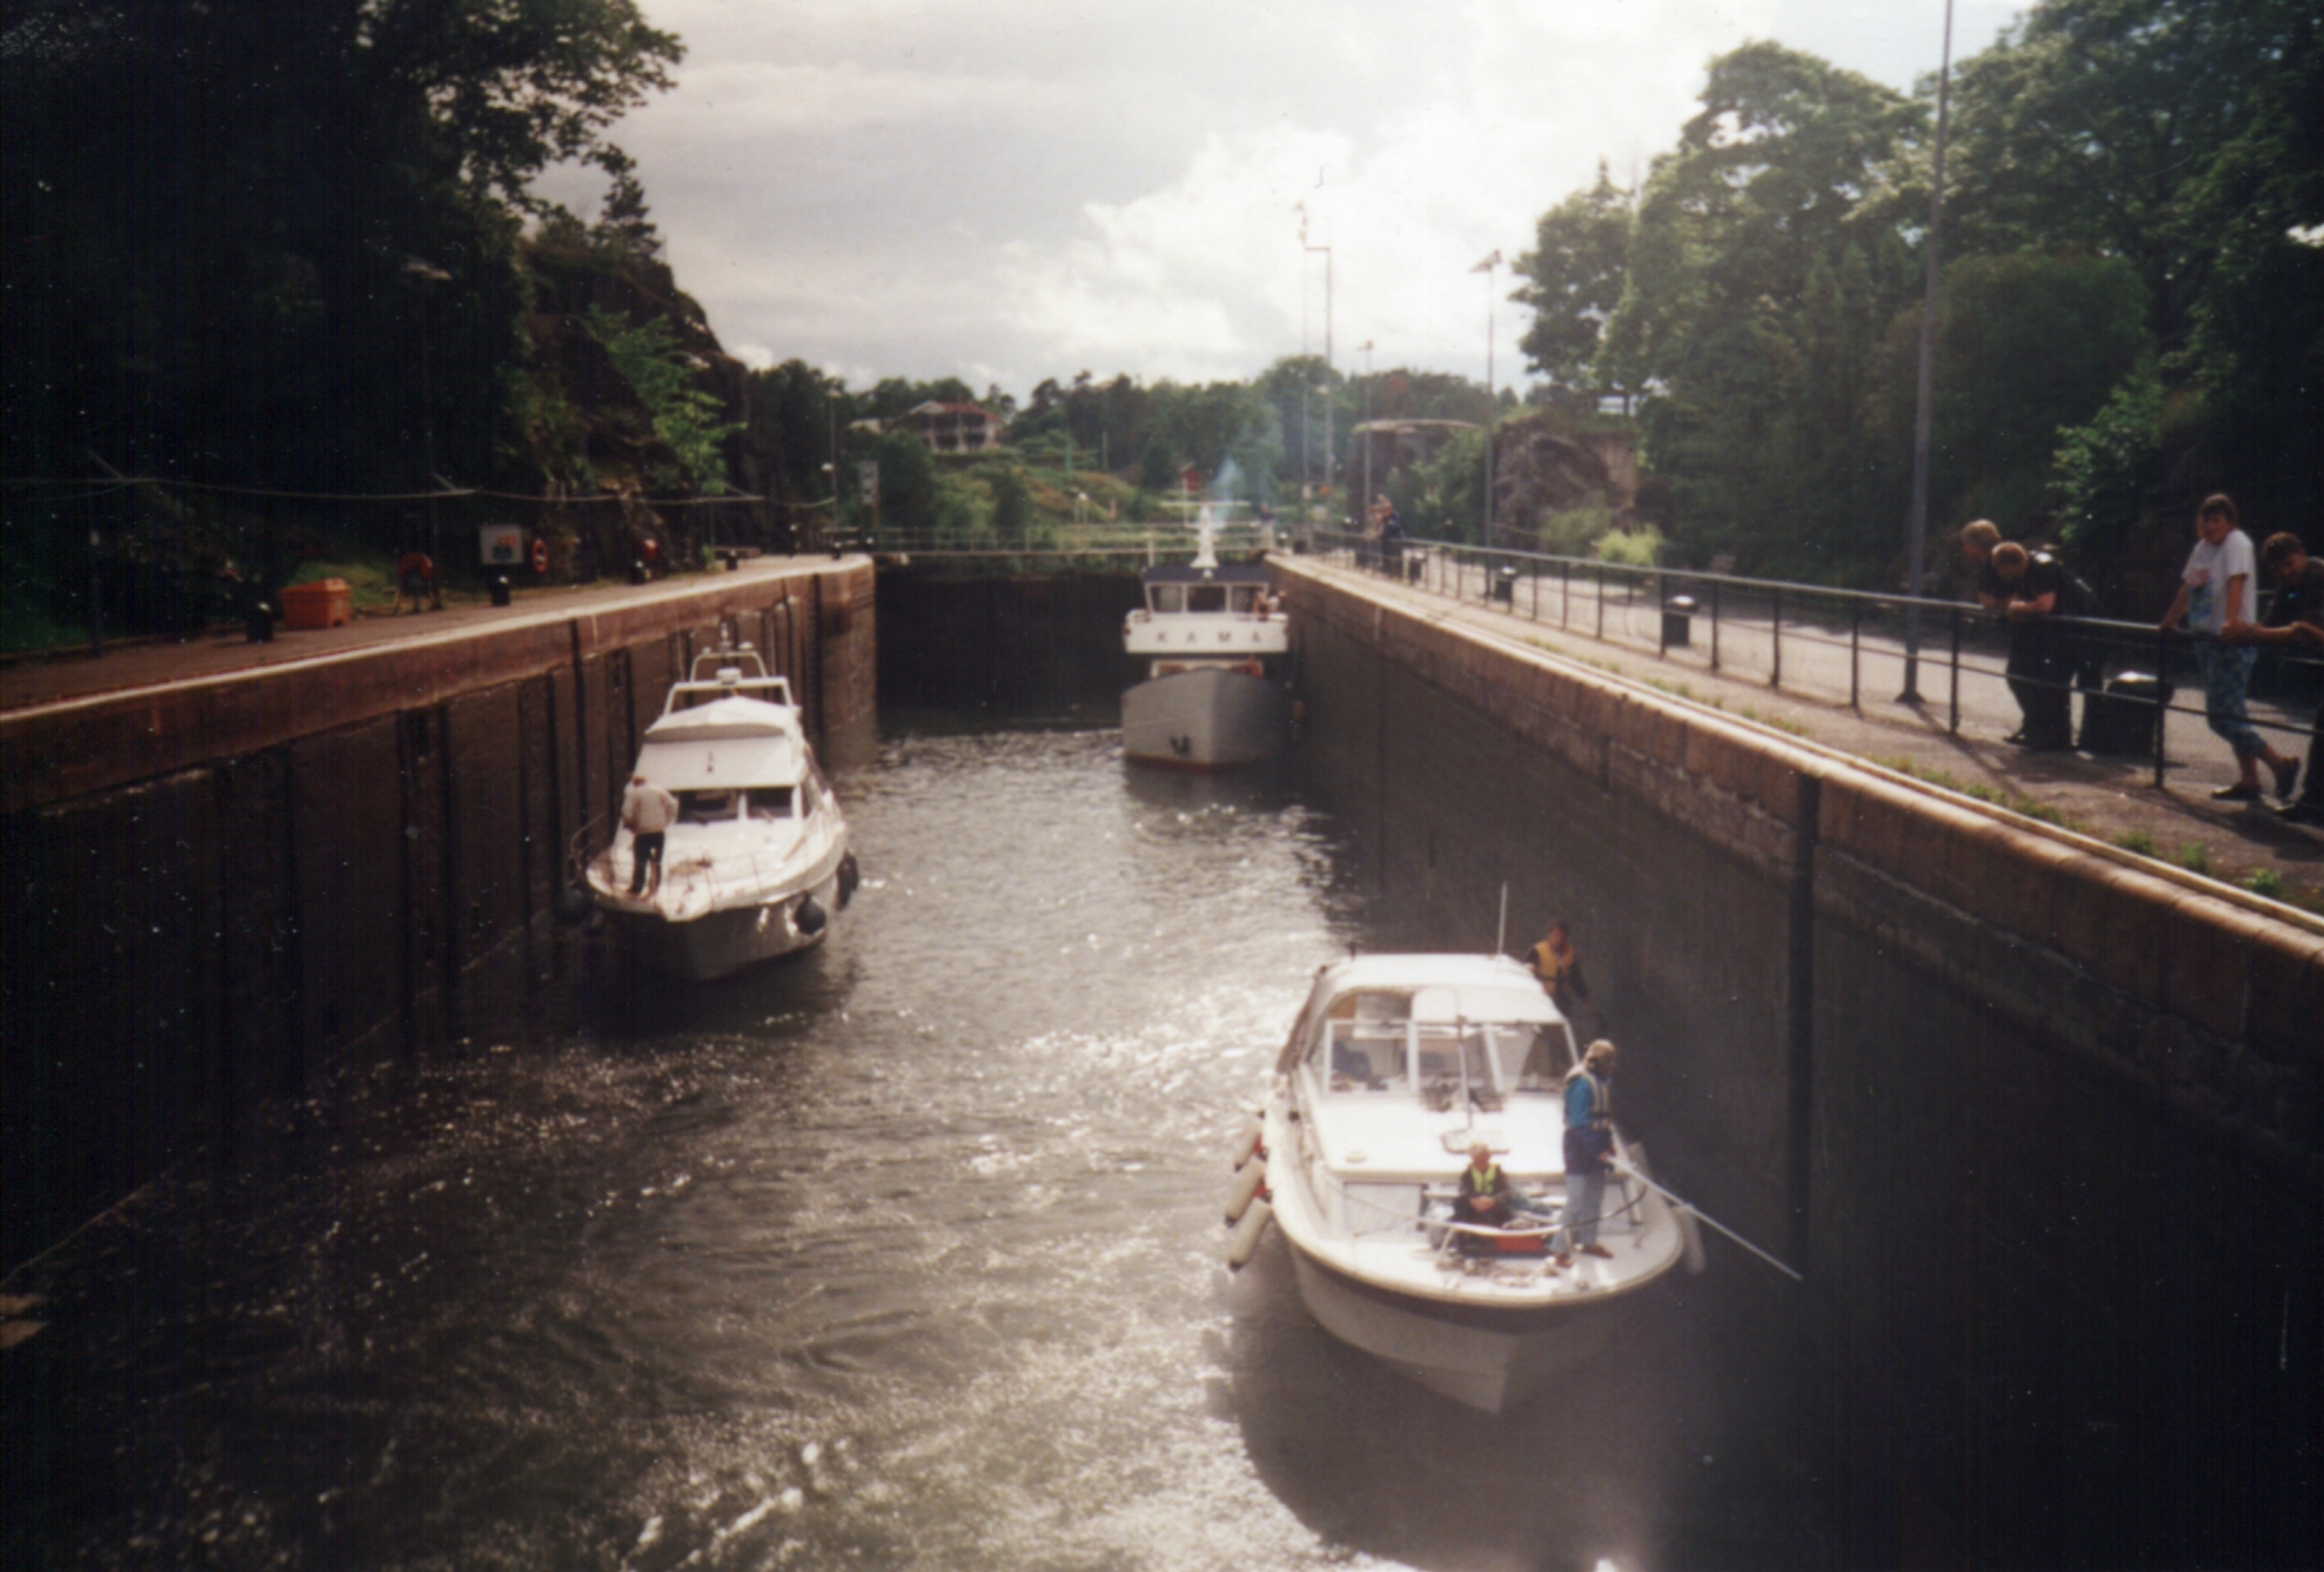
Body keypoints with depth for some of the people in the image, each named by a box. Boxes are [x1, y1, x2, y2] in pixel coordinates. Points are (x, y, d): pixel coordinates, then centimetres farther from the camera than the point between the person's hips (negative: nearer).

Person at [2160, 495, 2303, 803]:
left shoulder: (2237, 542, -9)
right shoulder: (2202, 547, 15)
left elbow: (2236, 583, -23)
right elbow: (2187, 589, 24)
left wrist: (2231, 621, -36)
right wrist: (2167, 624, 28)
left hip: (2232, 641, -9)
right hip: (2206, 640, 9)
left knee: (2222, 717, -12)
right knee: (2230, 714, 10)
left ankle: (2282, 764, -2)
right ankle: (2249, 781, 14)